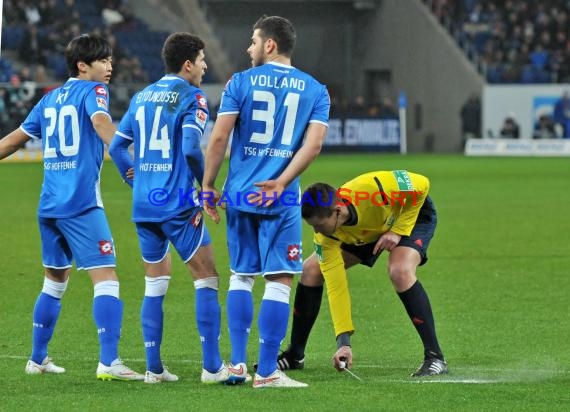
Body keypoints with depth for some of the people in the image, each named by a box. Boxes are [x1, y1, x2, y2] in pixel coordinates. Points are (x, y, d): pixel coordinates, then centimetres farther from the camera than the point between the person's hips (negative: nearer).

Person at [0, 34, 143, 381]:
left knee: (55, 281, 21)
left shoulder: (51, 98, 18)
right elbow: (101, 122, -23)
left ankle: (37, 358, 26)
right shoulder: (93, 90, -2)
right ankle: (109, 361, -21)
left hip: (50, 205, 8)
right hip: (82, 203, -8)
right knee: (106, 278, -10)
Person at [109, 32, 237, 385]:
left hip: (143, 205, 7)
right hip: (178, 205, -7)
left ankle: (154, 368, 11)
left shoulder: (142, 97, 13)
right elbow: (191, 148, -19)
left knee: (155, 283, 13)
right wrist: (206, 184, -5)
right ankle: (212, 366, -3)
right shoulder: (192, 96, -7)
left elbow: (117, 146, 12)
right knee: (207, 278, 0)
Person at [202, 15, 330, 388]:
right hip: (281, 200, -1)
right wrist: (280, 184, -9)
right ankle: (267, 371, -4)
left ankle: (237, 362, 13)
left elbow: (219, 138, -4)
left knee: (241, 276, 15)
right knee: (279, 281, 0)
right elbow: (313, 145, -7)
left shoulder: (240, 82, 2)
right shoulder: (315, 91, 6)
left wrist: (208, 186, 5)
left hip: (240, 194, 1)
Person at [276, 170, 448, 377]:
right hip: (365, 232, 5)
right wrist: (343, 342, -31)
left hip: (413, 213, -5)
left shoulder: (373, 188, -43)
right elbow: (335, 287, -26)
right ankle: (294, 356, 11)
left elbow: (421, 185, -26)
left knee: (400, 271, -33)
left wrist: (398, 231, -27)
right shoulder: (326, 237, -29)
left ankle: (435, 358, -24)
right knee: (311, 270, -5)